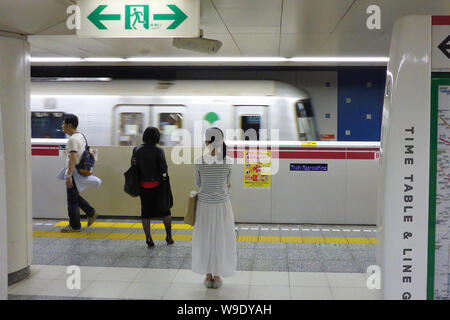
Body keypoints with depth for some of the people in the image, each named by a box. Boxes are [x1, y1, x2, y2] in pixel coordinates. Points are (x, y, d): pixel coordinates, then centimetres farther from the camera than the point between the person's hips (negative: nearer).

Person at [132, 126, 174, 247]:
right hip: (158, 184, -2)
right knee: (165, 210, 13)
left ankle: (148, 239, 13)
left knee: (145, 212, 11)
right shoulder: (158, 151, -14)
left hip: (144, 186, 2)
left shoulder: (137, 150, -3)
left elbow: (134, 168, -1)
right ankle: (169, 236, 18)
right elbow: (164, 169, -16)